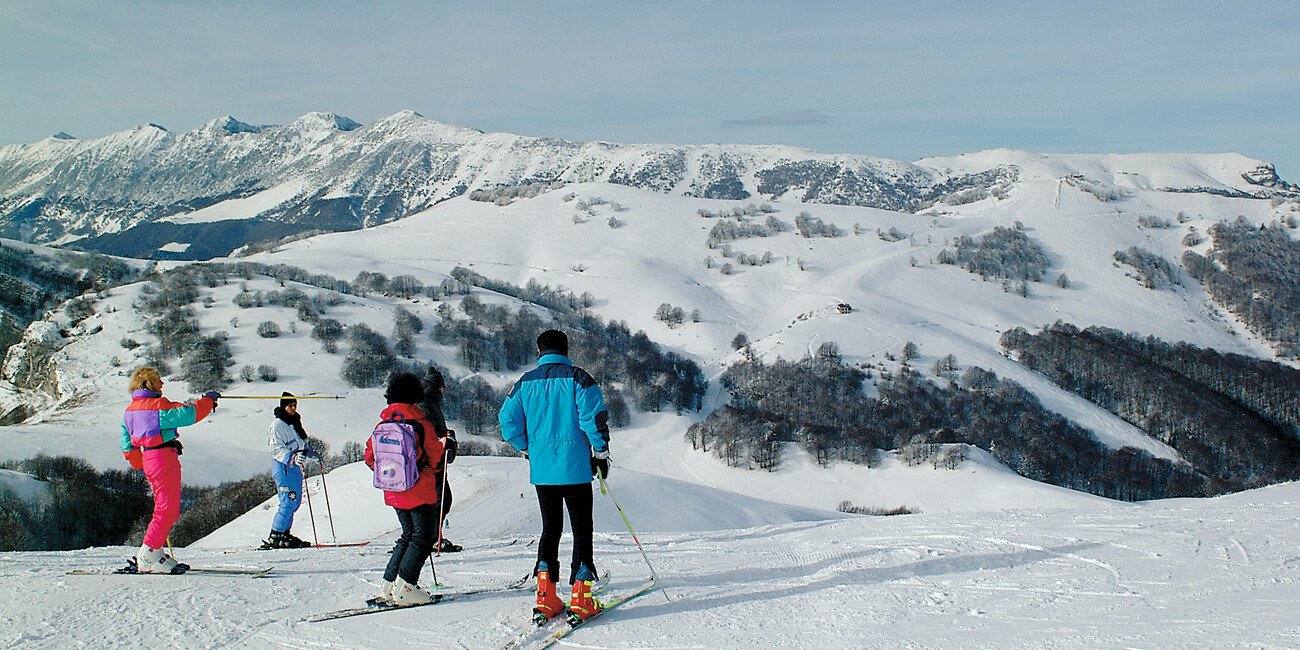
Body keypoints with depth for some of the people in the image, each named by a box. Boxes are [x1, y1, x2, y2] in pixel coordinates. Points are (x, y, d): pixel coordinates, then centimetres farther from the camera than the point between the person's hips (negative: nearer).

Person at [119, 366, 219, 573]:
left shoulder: (130, 411, 14)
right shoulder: (158, 406, -14)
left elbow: (127, 446, 19)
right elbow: (188, 414, -20)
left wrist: (140, 466, 28)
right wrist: (208, 400, -6)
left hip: (148, 459, 10)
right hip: (164, 459, -10)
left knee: (165, 509, 16)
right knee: (168, 510, -7)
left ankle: (148, 556, 17)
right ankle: (148, 556, -9)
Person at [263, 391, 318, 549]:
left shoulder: (294, 423, 18)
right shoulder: (277, 425, -10)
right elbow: (277, 449, -18)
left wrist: (310, 452, 24)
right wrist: (292, 458, -31)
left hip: (296, 468, 9)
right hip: (284, 468, -9)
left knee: (295, 502, 10)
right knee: (288, 502, -13)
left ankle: (285, 533, 18)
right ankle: (275, 537, -9)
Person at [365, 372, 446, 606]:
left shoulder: (383, 424, 3)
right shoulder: (420, 423, -12)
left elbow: (370, 456, 8)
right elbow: (436, 456, -7)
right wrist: (446, 446, 15)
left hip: (393, 491, 6)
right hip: (419, 490, -6)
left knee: (409, 535, 19)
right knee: (424, 537, 2)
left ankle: (389, 585, 15)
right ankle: (405, 587, -7)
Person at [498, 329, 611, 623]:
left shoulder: (525, 382, 6)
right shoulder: (577, 377, -5)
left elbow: (508, 420, 5)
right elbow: (594, 417, -14)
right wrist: (601, 452, -2)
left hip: (541, 470, 4)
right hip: (575, 468, -3)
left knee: (550, 527, 14)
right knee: (581, 529, 3)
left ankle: (545, 596, 6)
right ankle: (580, 599, -2)